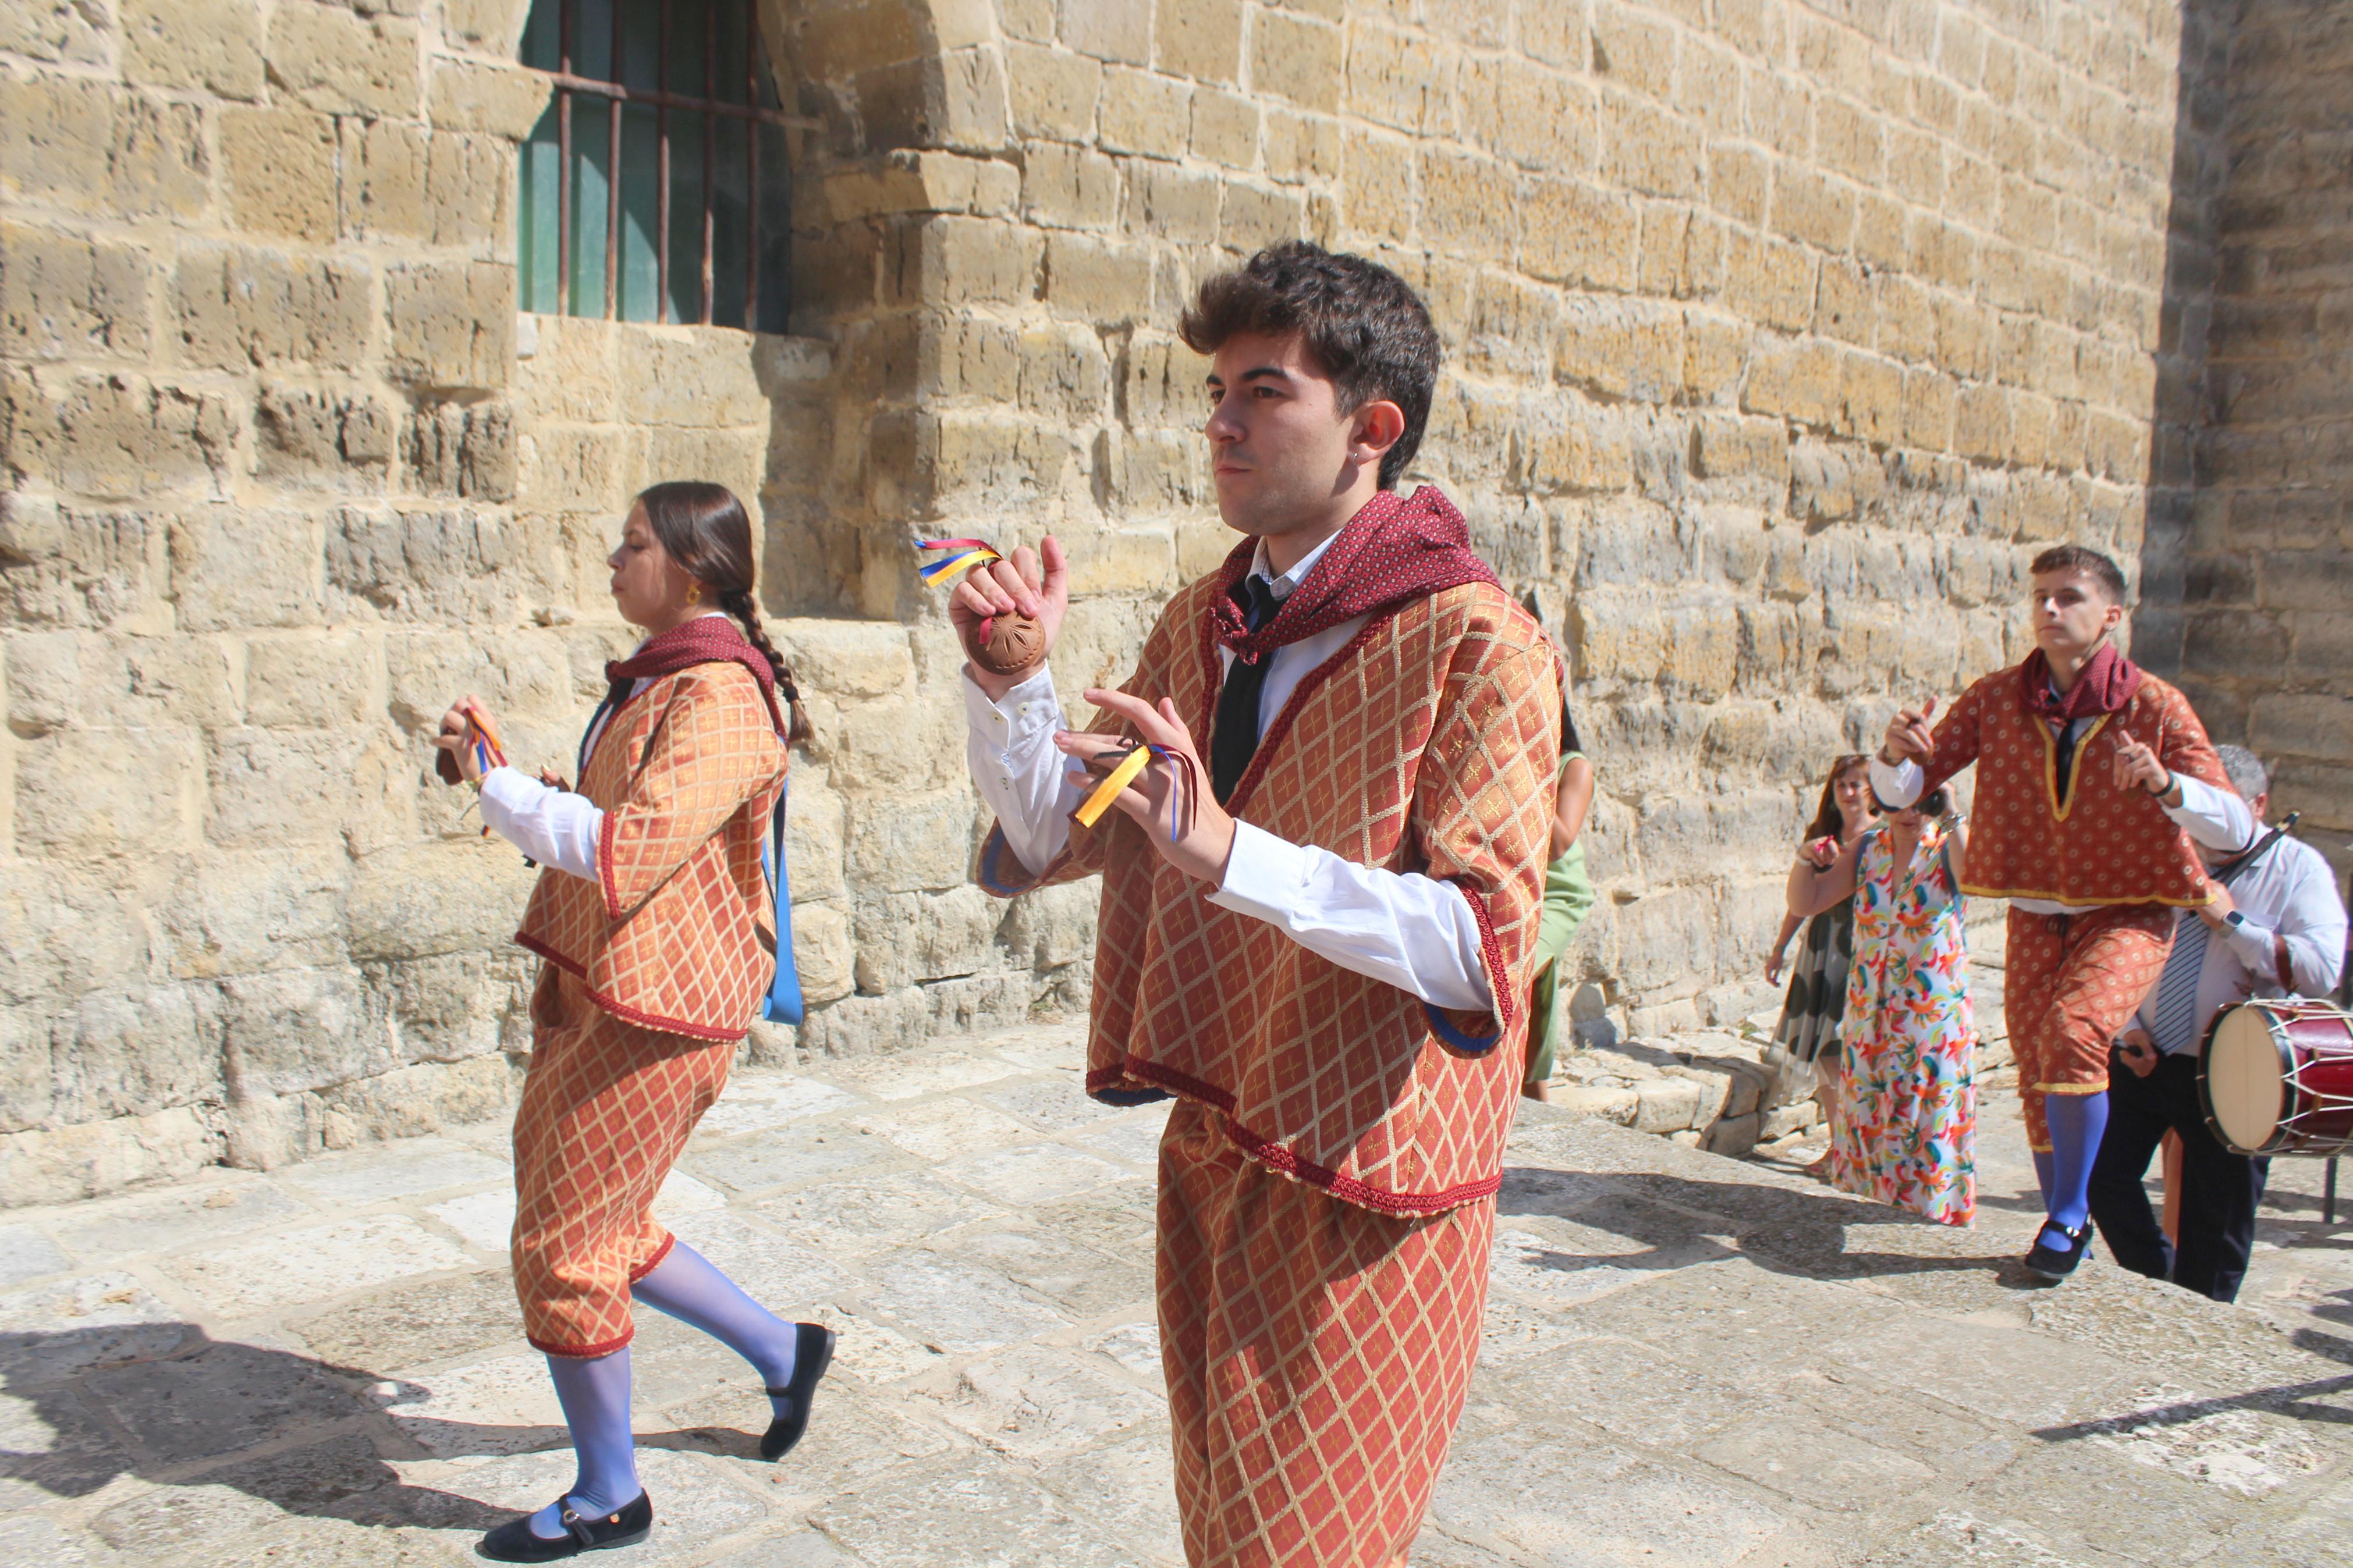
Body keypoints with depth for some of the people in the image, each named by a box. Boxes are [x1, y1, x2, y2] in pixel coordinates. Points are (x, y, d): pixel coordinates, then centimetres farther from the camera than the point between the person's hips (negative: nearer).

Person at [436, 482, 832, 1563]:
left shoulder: (721, 699, -19)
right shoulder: (656, 680, 15)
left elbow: (633, 850, -28)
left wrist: (500, 787, -21)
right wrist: (504, 782, 11)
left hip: (657, 1011, -10)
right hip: (596, 991, 10)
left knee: (560, 1250, 1)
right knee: (601, 1230, 18)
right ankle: (783, 1353, 34)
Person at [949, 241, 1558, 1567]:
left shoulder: (1475, 643, -16)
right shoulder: (1204, 627, 8)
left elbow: (1486, 946, -26)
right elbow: (1053, 838, 12)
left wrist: (1229, 851, -35)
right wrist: (1012, 685, -6)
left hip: (1364, 1180, -7)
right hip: (1212, 1156, 8)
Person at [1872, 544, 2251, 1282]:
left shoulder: (2155, 706, -12)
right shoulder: (1996, 699, -5)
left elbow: (2234, 826, -19)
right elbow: (1903, 792, -6)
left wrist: (2164, 784, -39)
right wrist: (1895, 754, -30)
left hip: (2129, 916, -4)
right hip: (2035, 918, 4)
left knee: (2073, 1033, -28)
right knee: (2038, 1079, 10)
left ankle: (2069, 1215, -8)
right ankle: (2068, 1224, 34)